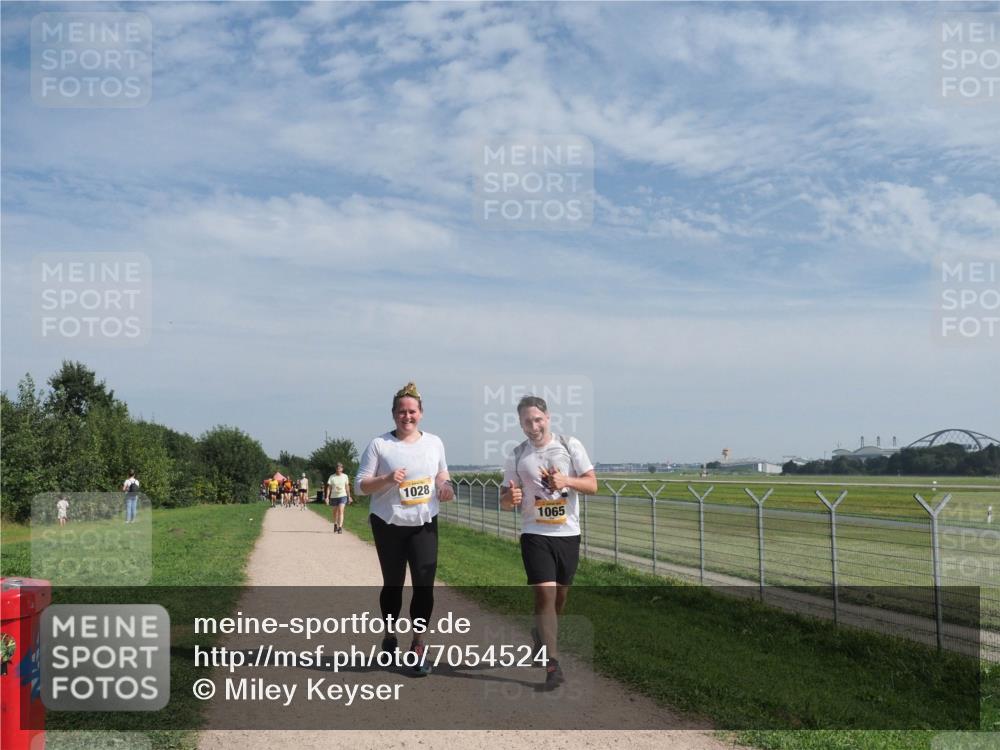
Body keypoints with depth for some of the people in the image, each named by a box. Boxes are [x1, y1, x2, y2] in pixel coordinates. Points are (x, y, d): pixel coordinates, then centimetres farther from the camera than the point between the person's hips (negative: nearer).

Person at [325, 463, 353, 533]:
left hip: (342, 496, -1)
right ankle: (335, 524, 38)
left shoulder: (345, 476, 2)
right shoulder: (332, 477, -2)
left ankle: (340, 527, -20)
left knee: (341, 511, -17)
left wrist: (349, 496, 14)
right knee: (334, 512, 13)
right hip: (333, 496, 1)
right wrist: (327, 497, -8)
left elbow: (347, 487, 11)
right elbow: (329, 487, -2)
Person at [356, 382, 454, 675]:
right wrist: (387, 479, -22)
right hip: (389, 525, -2)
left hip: (424, 524, 2)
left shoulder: (434, 442, 6)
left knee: (424, 584, -6)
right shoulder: (379, 444, -5)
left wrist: (445, 484, -1)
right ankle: (390, 633, 35)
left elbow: (442, 472, 21)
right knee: (393, 584, 11)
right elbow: (360, 485, -5)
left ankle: (418, 644, 8)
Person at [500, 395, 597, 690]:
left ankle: (540, 635, 42)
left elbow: (592, 485, -4)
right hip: (535, 534, -1)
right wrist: (510, 498, -19)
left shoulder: (570, 446, -1)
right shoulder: (517, 457, 2)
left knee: (560, 596, 13)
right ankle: (552, 664, -11)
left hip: (568, 533, 2)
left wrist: (566, 481, -23)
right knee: (545, 593, -14)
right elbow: (505, 501, 6)